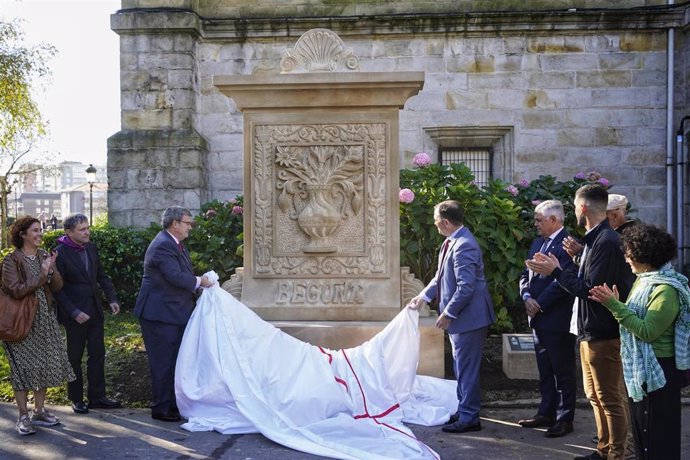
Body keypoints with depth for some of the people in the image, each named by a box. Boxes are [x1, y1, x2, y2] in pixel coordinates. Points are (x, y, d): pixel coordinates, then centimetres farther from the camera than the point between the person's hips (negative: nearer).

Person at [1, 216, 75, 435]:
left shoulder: (45, 256, 7)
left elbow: (58, 286, 2)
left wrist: (51, 270, -16)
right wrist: (41, 276, -20)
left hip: (45, 321, 6)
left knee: (46, 365, 9)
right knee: (24, 366, -2)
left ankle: (39, 411, 22)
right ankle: (23, 417, 8)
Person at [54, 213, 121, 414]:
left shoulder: (91, 248, 4)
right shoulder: (60, 253, -14)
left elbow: (102, 275, 13)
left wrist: (111, 298, 2)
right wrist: (74, 312, -18)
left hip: (95, 310, 6)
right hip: (75, 313, -6)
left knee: (97, 354, 8)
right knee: (74, 356, 8)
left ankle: (97, 397, 17)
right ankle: (76, 399, 20)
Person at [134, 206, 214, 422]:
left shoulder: (174, 244, 14)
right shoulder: (163, 245, -19)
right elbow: (176, 277, -27)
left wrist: (198, 282, 0)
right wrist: (199, 281, -14)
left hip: (174, 313, 10)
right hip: (160, 314, -10)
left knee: (174, 361, 17)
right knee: (163, 362, -1)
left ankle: (173, 404, 27)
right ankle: (161, 408, 9)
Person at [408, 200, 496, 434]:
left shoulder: (463, 245, -23)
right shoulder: (452, 241, 9)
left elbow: (466, 286, -26)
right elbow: (442, 276, 20)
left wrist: (448, 313, -20)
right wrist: (423, 296, 18)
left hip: (469, 316, -10)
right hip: (460, 317, 10)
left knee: (466, 369, -1)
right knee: (462, 368, 19)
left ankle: (469, 418, 9)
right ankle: (464, 411, 30)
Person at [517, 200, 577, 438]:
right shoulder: (537, 243, 13)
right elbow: (526, 274, 14)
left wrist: (539, 304, -16)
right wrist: (526, 297, -3)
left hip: (557, 319, -9)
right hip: (538, 318, 9)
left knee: (563, 371, 4)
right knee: (545, 370, 17)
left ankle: (565, 418, 13)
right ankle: (546, 413, 27)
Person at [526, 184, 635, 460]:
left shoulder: (606, 241, -21)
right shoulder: (595, 239, 10)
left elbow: (590, 289, -23)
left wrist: (556, 271, -15)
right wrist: (560, 268, 7)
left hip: (603, 334, -10)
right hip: (592, 331, 10)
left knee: (610, 399, 1)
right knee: (595, 396, 19)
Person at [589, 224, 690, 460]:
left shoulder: (666, 290, -21)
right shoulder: (643, 280, 7)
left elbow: (648, 331, -26)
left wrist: (615, 306, -25)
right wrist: (614, 303, -5)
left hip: (657, 369, -9)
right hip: (639, 367, 9)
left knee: (658, 434, 3)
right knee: (641, 429, 19)